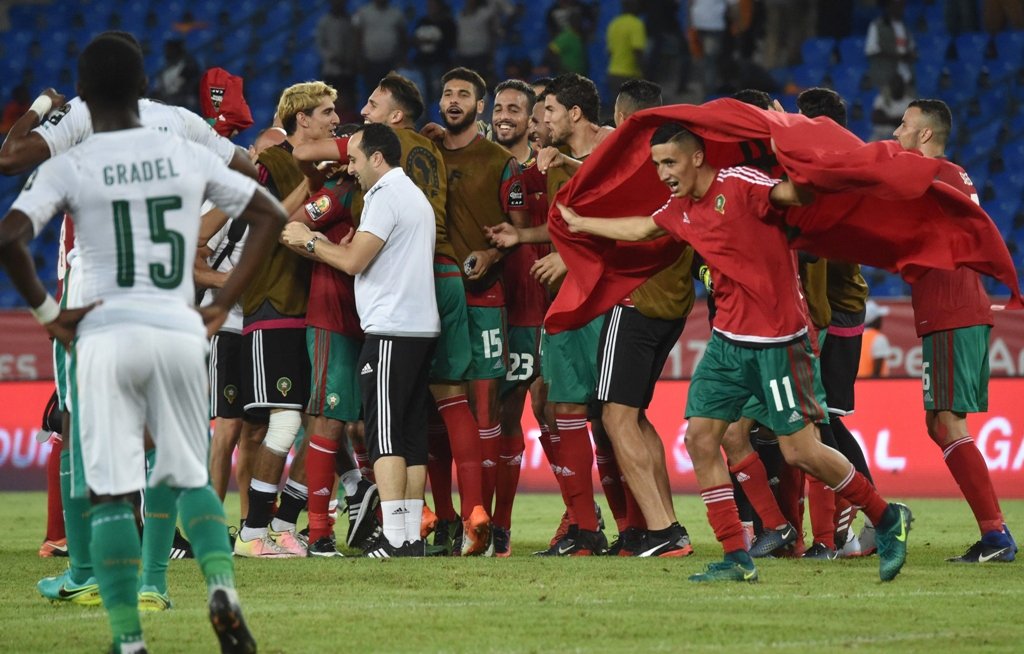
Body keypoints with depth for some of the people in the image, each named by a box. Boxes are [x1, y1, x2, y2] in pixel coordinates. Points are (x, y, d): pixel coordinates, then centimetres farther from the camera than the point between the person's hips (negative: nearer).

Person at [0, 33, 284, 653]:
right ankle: (222, 585, -10)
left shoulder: (69, 167, -3)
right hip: (180, 331, 3)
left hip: (107, 337, -3)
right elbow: (271, 215, 14)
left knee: (111, 494, 2)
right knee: (192, 479, 16)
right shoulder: (189, 157, 7)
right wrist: (223, 305, 14)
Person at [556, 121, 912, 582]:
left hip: (778, 340, -8)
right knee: (700, 437, -2)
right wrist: (580, 224, 40)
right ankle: (736, 558, 3)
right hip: (728, 339, 8)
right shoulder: (680, 210, 11)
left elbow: (796, 194, -25)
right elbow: (639, 229, 30)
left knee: (800, 451, -8)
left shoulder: (739, 185, -12)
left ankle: (887, 520, 11)